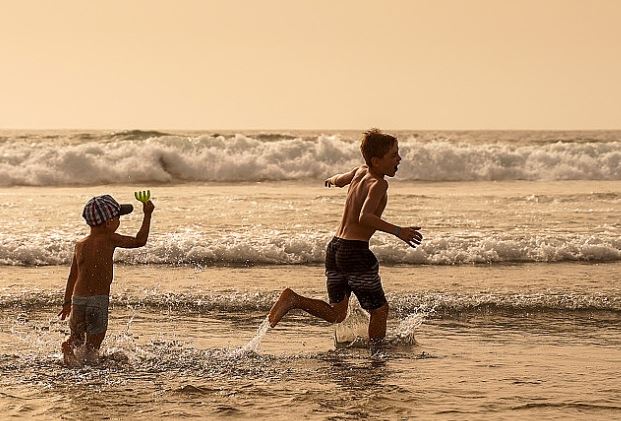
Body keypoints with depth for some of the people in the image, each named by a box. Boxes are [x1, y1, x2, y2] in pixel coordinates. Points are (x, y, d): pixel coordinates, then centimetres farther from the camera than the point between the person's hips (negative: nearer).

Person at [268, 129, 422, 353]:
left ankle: (294, 299, -1)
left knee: (336, 314, 16)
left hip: (334, 247, 8)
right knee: (379, 310, 7)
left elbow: (339, 180, 34)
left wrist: (331, 180, 57)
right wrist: (397, 231, -31)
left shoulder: (359, 172, 11)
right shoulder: (378, 184, -13)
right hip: (356, 251, -8)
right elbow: (365, 217, -28)